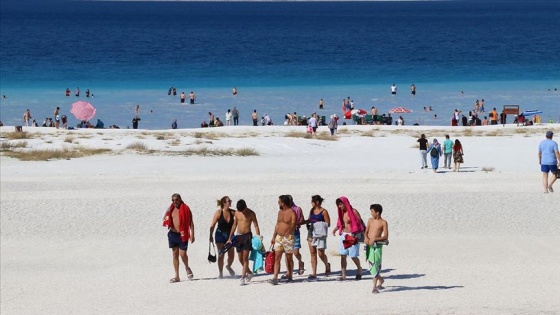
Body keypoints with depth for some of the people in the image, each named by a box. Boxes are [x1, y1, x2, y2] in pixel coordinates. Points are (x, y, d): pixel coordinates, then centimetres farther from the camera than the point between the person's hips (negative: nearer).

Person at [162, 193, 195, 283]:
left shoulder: (186, 209, -4)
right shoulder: (171, 209, 11)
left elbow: (191, 222, -5)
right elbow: (165, 219, 14)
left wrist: (192, 234, -11)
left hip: (182, 235, -5)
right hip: (173, 234, 5)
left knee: (182, 254, -11)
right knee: (175, 255, 6)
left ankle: (187, 268, 22)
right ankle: (177, 276, 10)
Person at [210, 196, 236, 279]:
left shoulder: (232, 212, -4)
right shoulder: (218, 213, -12)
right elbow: (212, 225, -8)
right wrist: (211, 236, -10)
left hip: (230, 235, 3)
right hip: (220, 235, -3)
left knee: (231, 255, 3)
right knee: (221, 255, -2)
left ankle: (228, 266, 35)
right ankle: (221, 273, 9)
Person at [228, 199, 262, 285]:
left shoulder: (251, 213, -6)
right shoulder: (237, 213, 7)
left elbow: (256, 226, -5)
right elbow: (234, 225, 16)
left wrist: (258, 238, -14)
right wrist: (230, 238, 16)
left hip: (247, 235, -5)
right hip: (238, 236, 5)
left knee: (245, 258, -10)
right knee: (240, 258, 7)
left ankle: (243, 277, -10)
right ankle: (249, 273, 26)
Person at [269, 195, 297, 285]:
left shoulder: (292, 213, -9)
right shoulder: (280, 212, 14)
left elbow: (293, 226, -15)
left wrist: (287, 233, -27)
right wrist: (273, 237, 16)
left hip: (288, 237, -6)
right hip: (278, 237, 6)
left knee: (289, 258, 5)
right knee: (277, 258, -4)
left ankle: (290, 276, 19)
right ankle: (275, 278, -11)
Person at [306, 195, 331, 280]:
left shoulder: (324, 211, -6)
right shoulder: (312, 210, 12)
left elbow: (328, 224, -7)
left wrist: (318, 224, -13)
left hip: (320, 234, -6)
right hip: (311, 234, 6)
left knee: (321, 253, -4)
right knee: (313, 253, 2)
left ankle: (327, 265, 26)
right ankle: (313, 273, 4)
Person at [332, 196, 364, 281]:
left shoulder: (353, 212, -12)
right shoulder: (342, 212, 8)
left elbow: (360, 223, -12)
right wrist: (335, 229, -4)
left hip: (352, 236, -7)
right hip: (344, 235, 7)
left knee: (353, 256, -2)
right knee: (343, 255, 1)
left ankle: (359, 269, 26)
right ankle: (343, 275, 3)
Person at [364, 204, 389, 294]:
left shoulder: (383, 223, -3)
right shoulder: (370, 220, 12)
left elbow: (386, 237, -8)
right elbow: (366, 232, 17)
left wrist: (374, 239, -18)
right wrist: (366, 237, -6)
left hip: (377, 246, -5)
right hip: (368, 245, 5)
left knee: (375, 265, -11)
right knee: (371, 266, 11)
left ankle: (374, 287, -10)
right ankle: (381, 280, 35)